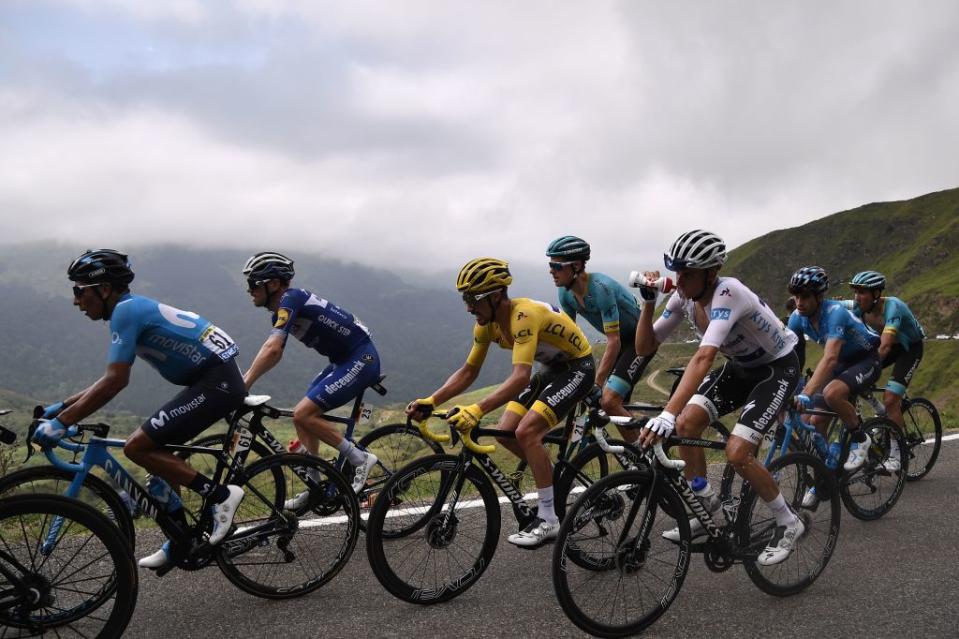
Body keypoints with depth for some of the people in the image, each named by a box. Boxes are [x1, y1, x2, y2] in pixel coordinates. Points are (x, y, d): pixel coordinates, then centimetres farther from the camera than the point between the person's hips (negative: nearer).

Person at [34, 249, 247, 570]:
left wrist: (61, 422, -14)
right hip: (217, 378, 10)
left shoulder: (126, 310, -12)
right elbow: (112, 378, 24)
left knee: (137, 447, -11)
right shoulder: (135, 308, 17)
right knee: (157, 452, 15)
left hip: (216, 381, -10)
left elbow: (115, 382, -19)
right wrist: (62, 406, 22)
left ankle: (221, 495, -5)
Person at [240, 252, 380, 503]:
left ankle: (360, 459, -6)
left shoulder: (290, 299, -18)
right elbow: (274, 354, 17)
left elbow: (271, 349, -30)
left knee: (303, 415, -15)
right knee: (302, 417, 10)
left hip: (361, 360, -10)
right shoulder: (282, 310, 11)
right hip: (344, 361, 10)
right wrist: (241, 380, 8)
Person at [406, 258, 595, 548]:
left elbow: (521, 377, -44)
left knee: (526, 432, -22)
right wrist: (431, 401, -13)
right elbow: (468, 371, -1)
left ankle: (548, 520, -10)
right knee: (506, 433, -2)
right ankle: (555, 477, 22)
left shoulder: (523, 316, -33)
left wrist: (477, 410, -54)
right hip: (551, 369, 8)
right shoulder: (486, 323, -8)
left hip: (577, 367, -8)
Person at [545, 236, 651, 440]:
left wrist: (596, 386, -32)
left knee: (608, 401, -21)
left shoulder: (600, 288, -31)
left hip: (640, 338, -8)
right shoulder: (566, 293, -8)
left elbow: (613, 343, -31)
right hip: (620, 339, 8)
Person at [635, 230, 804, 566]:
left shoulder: (728, 293, -35)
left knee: (736, 452, -19)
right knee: (686, 423, -10)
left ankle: (789, 524, 6)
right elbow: (645, 347, -10)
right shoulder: (683, 296, -13)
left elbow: (703, 358, -49)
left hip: (778, 367, -7)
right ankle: (706, 508, 11)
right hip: (741, 366, 7)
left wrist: (666, 415, -58)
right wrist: (648, 301, -25)